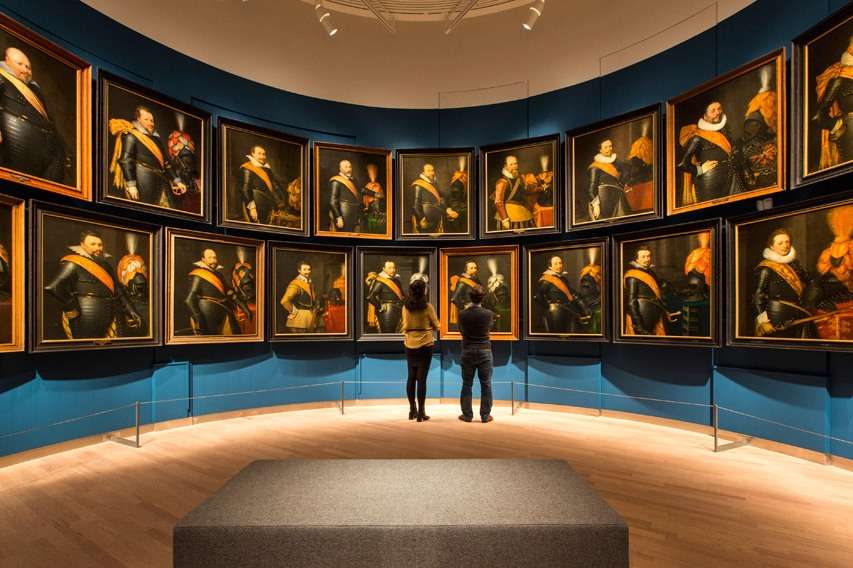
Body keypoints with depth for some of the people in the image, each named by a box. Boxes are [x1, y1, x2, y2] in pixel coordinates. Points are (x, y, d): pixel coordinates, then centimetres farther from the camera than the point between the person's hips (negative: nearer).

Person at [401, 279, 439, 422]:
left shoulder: (406, 307, -1)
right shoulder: (428, 306, -11)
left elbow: (405, 326, 7)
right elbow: (436, 326, -3)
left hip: (410, 345, 4)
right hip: (425, 345, -4)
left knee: (411, 377, 15)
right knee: (422, 378, 1)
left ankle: (412, 410, 23)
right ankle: (421, 412, 6)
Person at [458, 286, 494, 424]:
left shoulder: (462, 314, -9)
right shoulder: (488, 314, -10)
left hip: (468, 351, 1)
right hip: (484, 351, 0)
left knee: (467, 384, 10)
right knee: (486, 384, 10)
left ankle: (467, 415, 17)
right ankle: (485, 415, 15)